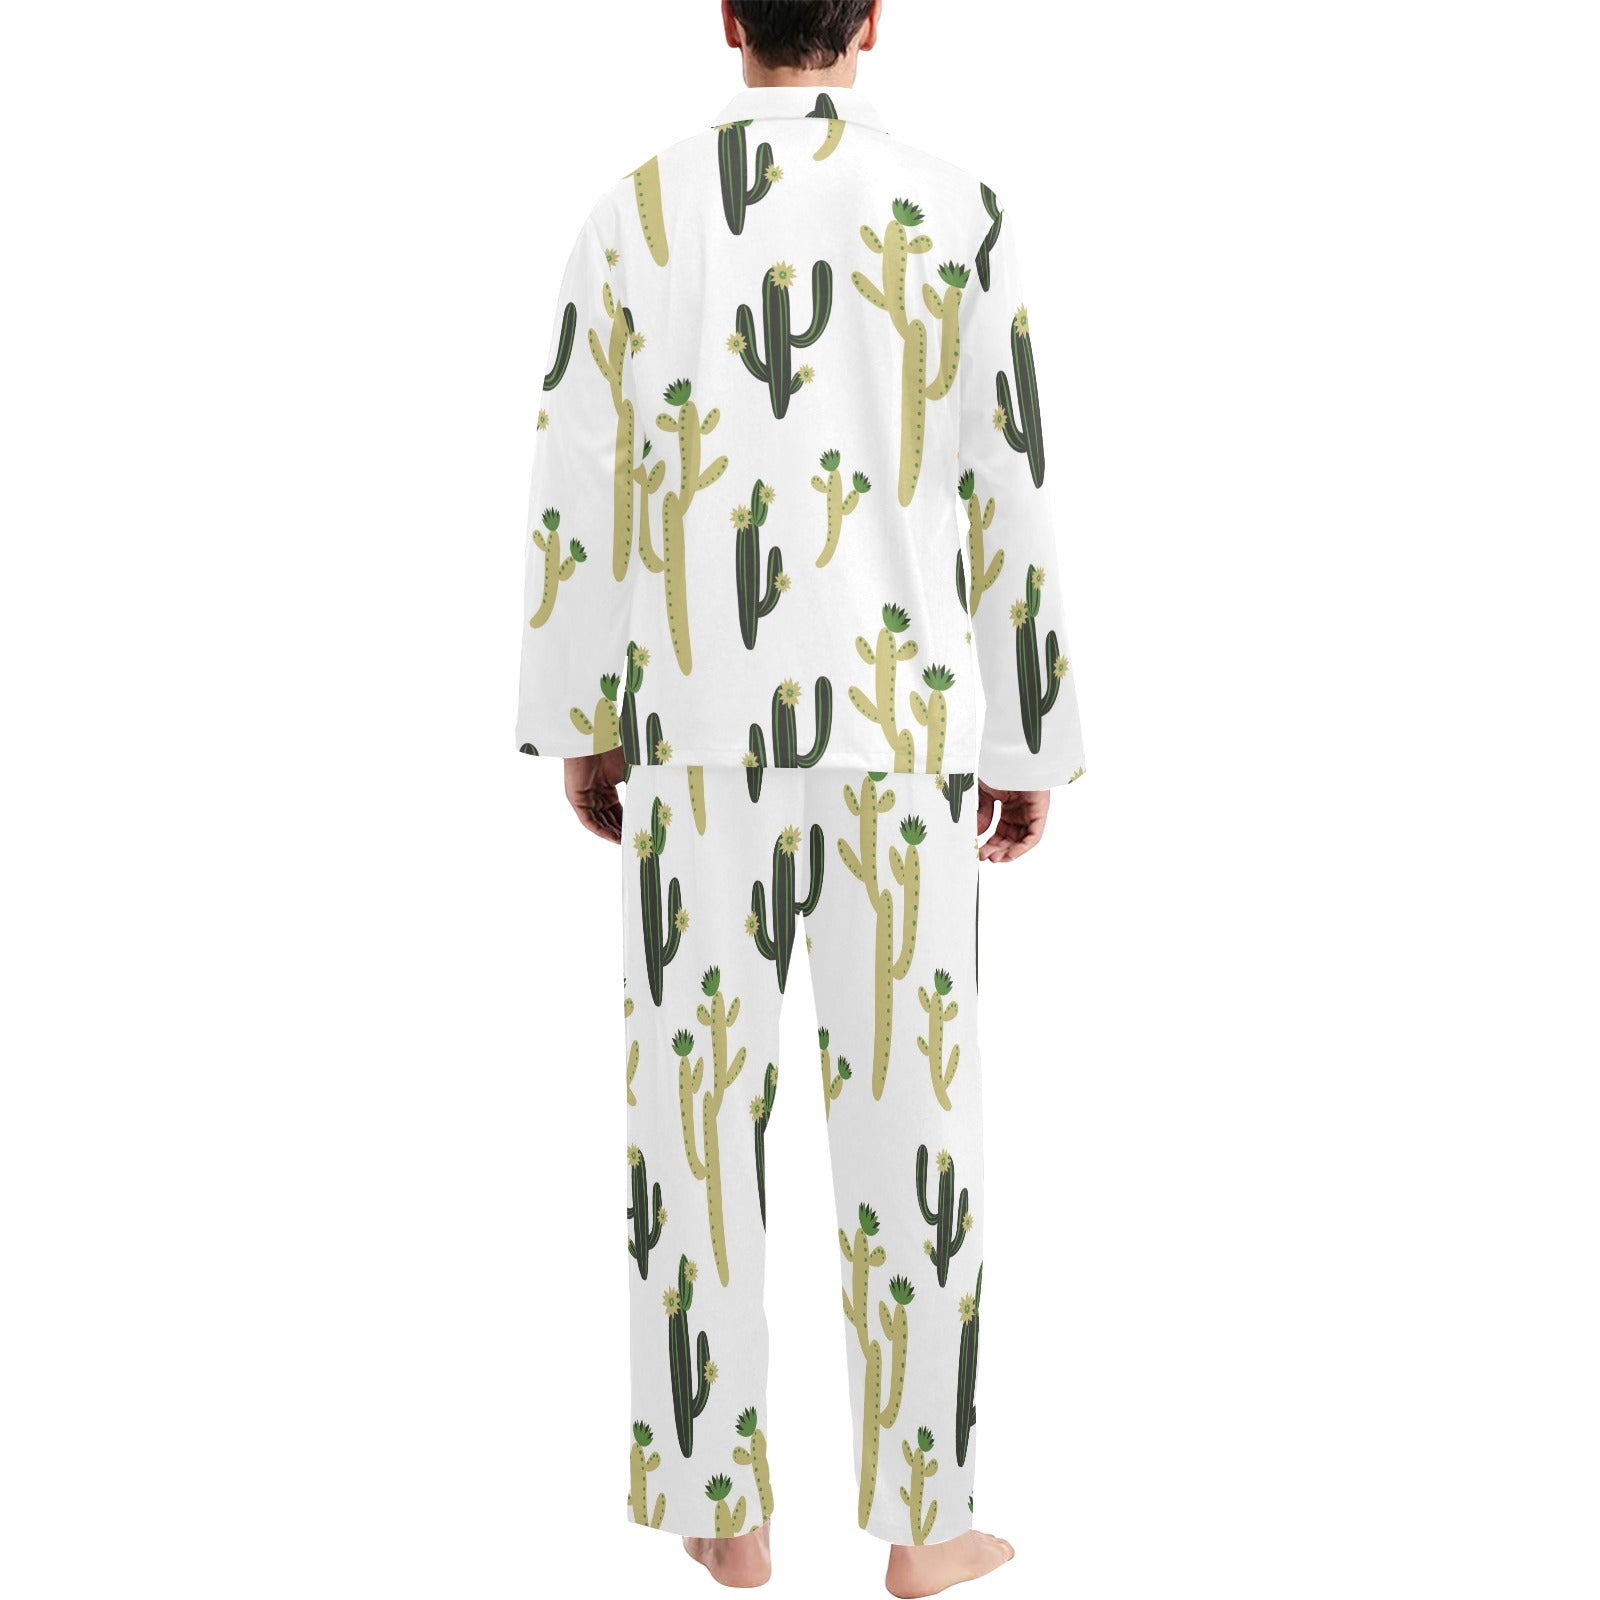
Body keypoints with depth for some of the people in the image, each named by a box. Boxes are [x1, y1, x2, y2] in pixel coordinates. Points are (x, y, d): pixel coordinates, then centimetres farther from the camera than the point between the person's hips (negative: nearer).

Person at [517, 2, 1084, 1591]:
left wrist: (577, 727, 11)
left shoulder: (635, 213, 0)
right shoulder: (954, 215, -4)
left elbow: (577, 483, 1)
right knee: (905, 1109, 6)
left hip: (696, 722, 1)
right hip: (894, 729, -1)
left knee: (698, 1105, 9)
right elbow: (1005, 501, -3)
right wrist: (1031, 747, 6)